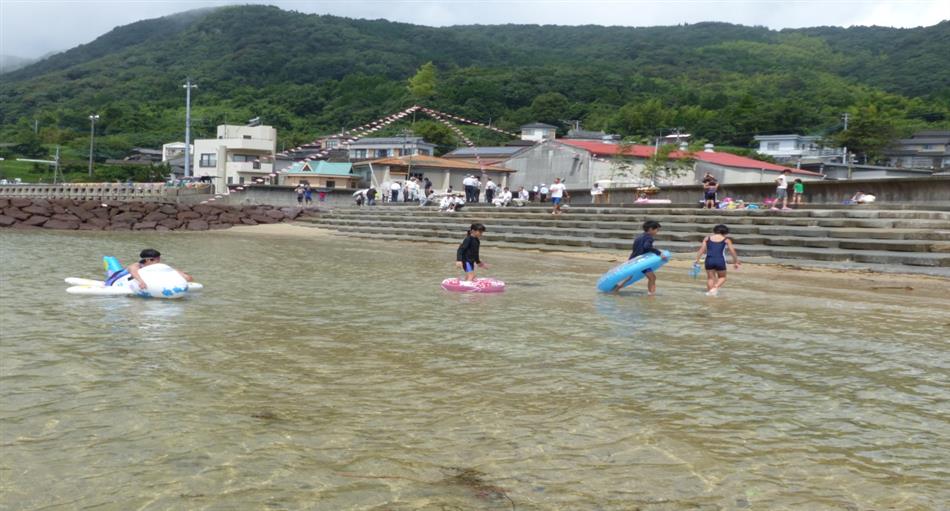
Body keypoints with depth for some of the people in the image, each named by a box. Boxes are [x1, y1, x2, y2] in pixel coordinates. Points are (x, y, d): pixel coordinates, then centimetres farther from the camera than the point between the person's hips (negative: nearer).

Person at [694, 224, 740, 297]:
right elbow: (732, 252, 4)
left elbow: (702, 250, 5)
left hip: (709, 260, 2)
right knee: (722, 277, 16)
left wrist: (697, 260, 6)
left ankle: (709, 291, 2)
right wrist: (736, 262, 14)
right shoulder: (726, 240, 5)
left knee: (710, 278, 16)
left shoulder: (707, 238, 10)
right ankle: (715, 288, -7)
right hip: (720, 261, -2)